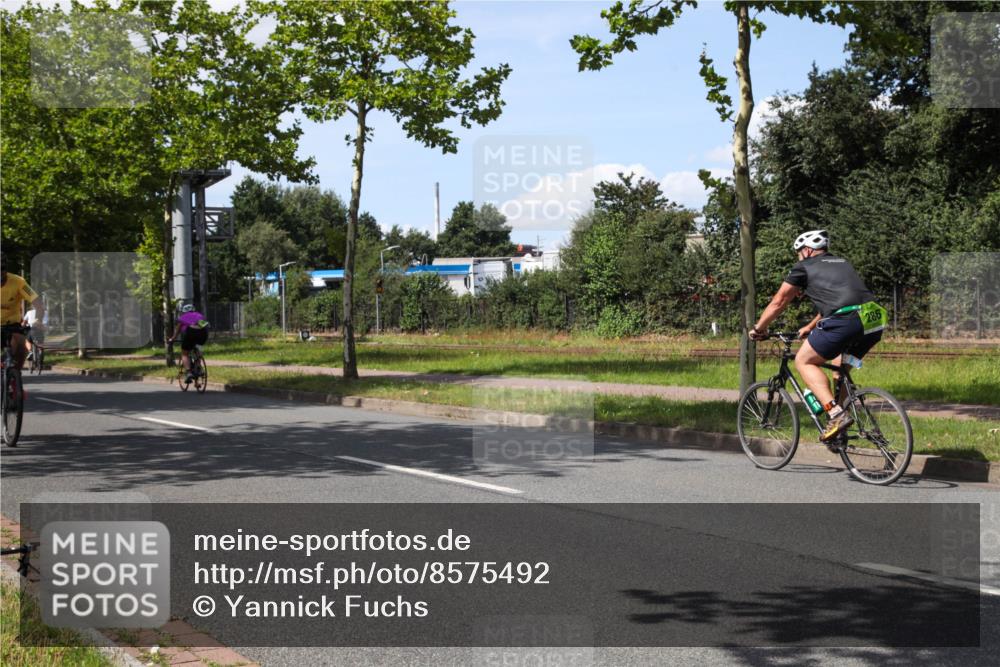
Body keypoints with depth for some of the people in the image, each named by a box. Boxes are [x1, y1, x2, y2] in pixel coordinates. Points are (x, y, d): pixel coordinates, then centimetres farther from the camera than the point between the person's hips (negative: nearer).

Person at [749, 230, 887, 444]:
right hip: (875, 322, 7)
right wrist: (810, 327, 55)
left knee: (804, 362, 9)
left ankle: (836, 413, -9)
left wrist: (758, 328, 34)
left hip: (845, 321, -7)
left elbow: (779, 302, 19)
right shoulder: (842, 263, 33)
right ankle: (841, 432, 23)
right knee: (840, 366, 28)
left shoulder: (805, 267, 14)